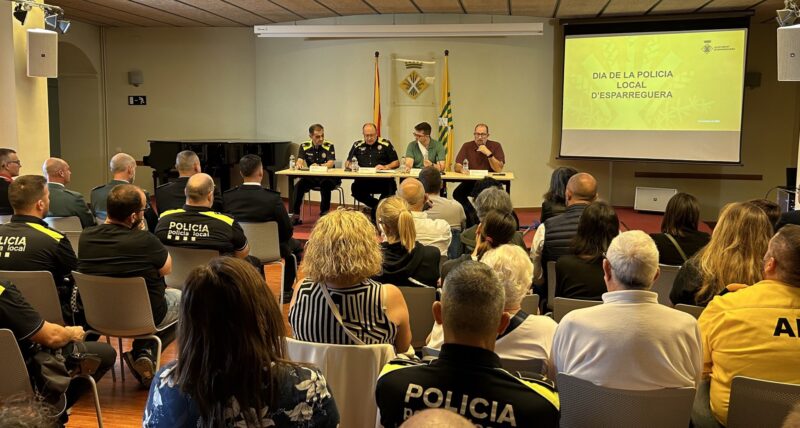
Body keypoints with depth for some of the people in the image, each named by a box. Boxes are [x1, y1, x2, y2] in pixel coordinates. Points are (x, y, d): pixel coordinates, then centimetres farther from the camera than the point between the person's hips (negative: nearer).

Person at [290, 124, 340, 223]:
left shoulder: (329, 146, -6)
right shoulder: (304, 146, 2)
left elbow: (331, 163, -18)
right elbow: (300, 161, -11)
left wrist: (319, 166, -38)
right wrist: (299, 164, -37)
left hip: (327, 177, -3)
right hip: (311, 177, 3)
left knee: (326, 185, -35)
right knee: (299, 186, -23)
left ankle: (324, 213, -20)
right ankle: (295, 215, -15)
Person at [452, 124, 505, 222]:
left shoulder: (496, 146, -3)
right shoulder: (467, 146, 2)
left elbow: (499, 169, -12)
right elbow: (456, 166, -4)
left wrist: (489, 154, -23)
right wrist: (461, 169, -29)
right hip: (470, 182, 2)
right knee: (457, 194, -25)